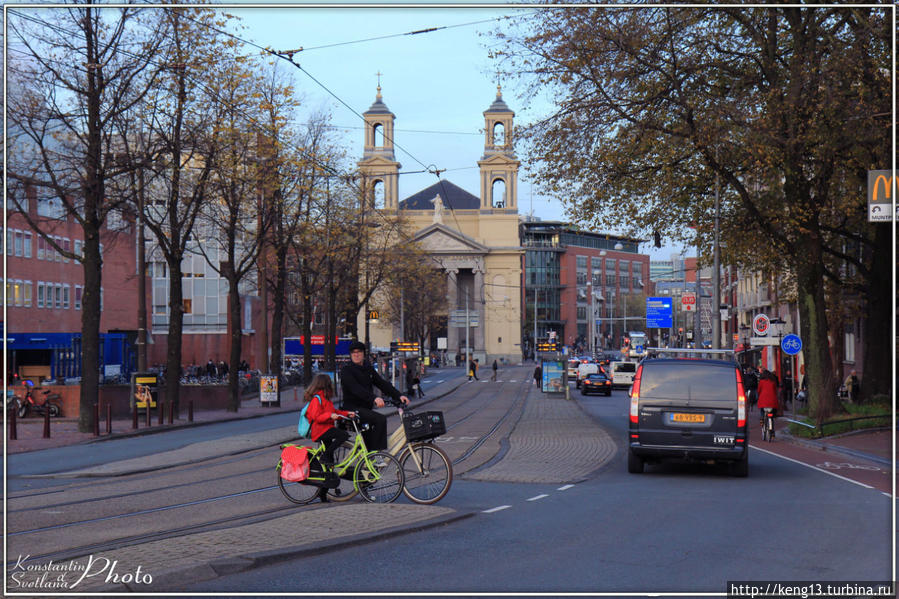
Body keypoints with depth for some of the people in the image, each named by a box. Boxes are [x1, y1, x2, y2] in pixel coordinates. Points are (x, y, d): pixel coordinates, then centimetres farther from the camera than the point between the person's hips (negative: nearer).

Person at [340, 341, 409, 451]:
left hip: (366, 408, 7)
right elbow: (356, 388, -26)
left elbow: (382, 384, 5)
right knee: (380, 419, -27)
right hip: (352, 409, -7)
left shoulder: (368, 368, 13)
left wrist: (399, 395, -10)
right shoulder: (346, 370, -9)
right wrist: (374, 398, -41)